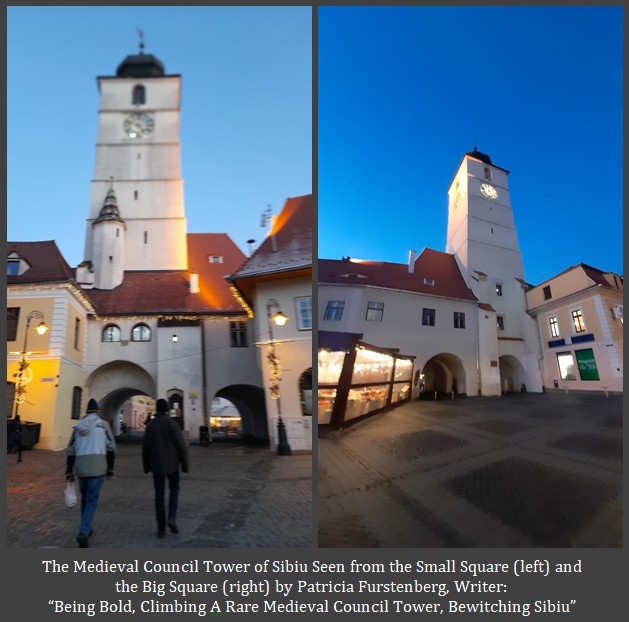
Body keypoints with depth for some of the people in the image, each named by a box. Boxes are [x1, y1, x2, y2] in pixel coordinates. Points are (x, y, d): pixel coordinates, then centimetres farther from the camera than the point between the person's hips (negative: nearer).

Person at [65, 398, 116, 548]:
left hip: (80, 467, 4)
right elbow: (110, 448, -1)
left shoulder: (78, 427, 13)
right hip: (97, 467, -4)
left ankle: (86, 529, 32)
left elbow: (70, 451, 13)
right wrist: (110, 468, 8)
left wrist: (69, 472, 18)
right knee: (92, 500, -1)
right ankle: (83, 532, -15)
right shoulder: (103, 425, 1)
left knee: (85, 498, 21)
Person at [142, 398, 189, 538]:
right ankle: (172, 517, 0)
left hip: (157, 465, 2)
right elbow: (182, 445, -10)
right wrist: (184, 464, -1)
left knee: (159, 495, 8)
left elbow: (145, 447, 3)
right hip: (172, 464, -2)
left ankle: (161, 529, 10)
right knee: (174, 489, 18)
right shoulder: (171, 423, -8)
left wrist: (146, 466, 15)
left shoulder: (150, 424, 0)